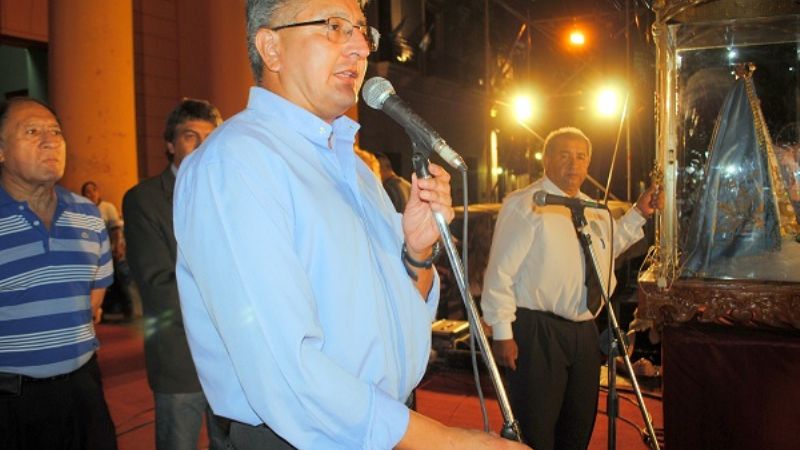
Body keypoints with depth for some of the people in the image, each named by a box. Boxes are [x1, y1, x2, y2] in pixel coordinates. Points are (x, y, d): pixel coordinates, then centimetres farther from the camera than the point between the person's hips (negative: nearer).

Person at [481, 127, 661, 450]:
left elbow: (607, 247, 29)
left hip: (585, 332, 8)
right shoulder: (524, 204, -13)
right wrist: (502, 333, -18)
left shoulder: (592, 209, 12)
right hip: (537, 334, -8)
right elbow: (500, 272, -15)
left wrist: (638, 214, 17)